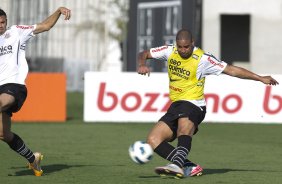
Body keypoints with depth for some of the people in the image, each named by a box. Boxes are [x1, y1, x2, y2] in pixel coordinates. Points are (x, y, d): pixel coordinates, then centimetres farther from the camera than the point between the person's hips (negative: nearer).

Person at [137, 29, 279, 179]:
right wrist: (142, 65, -10)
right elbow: (144, 54, 15)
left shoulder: (202, 59, -6)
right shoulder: (170, 51, 5)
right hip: (175, 105, 6)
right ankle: (190, 168, -19)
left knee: (184, 127, -39)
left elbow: (231, 70, -1)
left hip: (192, 104, -6)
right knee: (152, 140, -11)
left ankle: (177, 165, -63)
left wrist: (261, 78, -1)